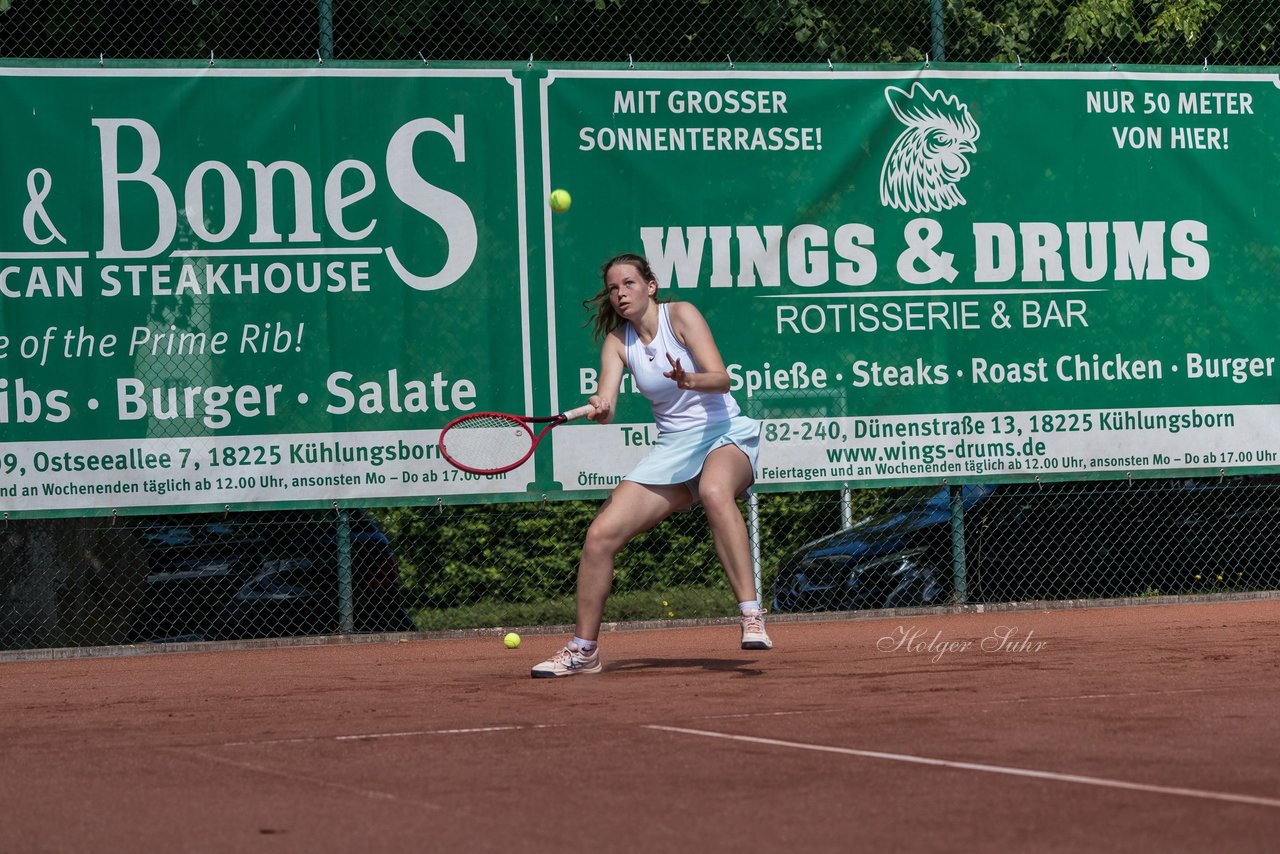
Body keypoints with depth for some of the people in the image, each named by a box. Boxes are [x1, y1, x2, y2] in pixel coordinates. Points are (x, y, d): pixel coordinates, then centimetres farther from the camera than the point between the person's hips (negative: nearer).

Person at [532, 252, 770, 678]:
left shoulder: (680, 314, -9)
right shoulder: (617, 341, 4)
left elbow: (721, 379, -19)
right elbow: (606, 404, -10)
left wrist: (688, 380, -41)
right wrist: (598, 408, -34)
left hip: (725, 436, -5)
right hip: (671, 448, 5)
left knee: (715, 491, -41)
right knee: (600, 536, -8)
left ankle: (752, 617, -43)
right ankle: (583, 649, 9)